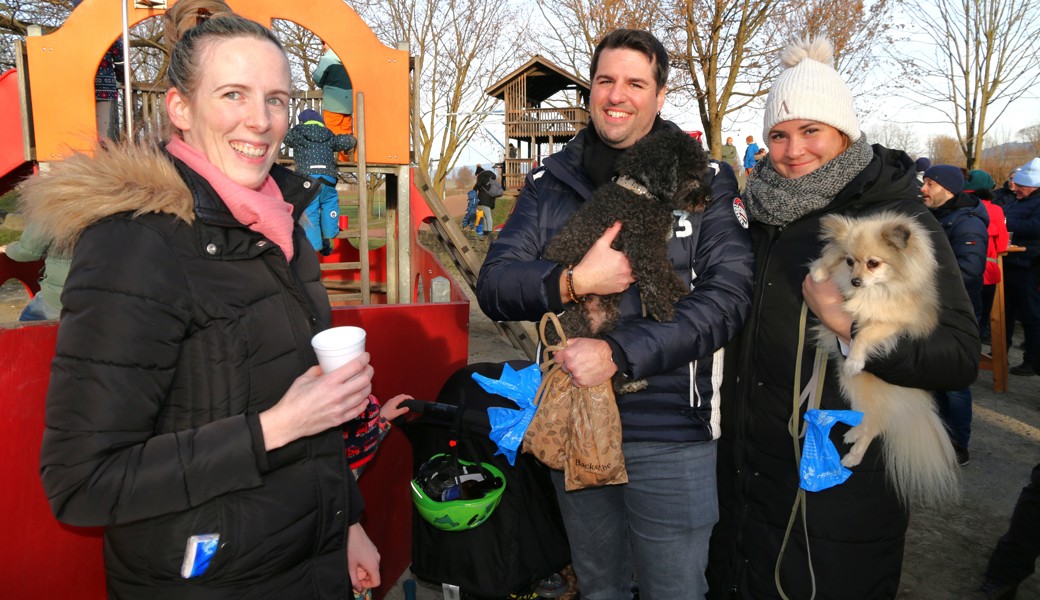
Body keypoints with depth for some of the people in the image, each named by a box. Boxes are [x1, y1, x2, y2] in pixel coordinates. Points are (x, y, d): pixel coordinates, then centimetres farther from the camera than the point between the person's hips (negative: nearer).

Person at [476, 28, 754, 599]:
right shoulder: (551, 181, 3)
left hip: (671, 434, -2)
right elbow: (494, 284, -2)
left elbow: (728, 295, -13)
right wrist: (572, 281, -21)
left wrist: (620, 353, -22)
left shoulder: (705, 179, -4)